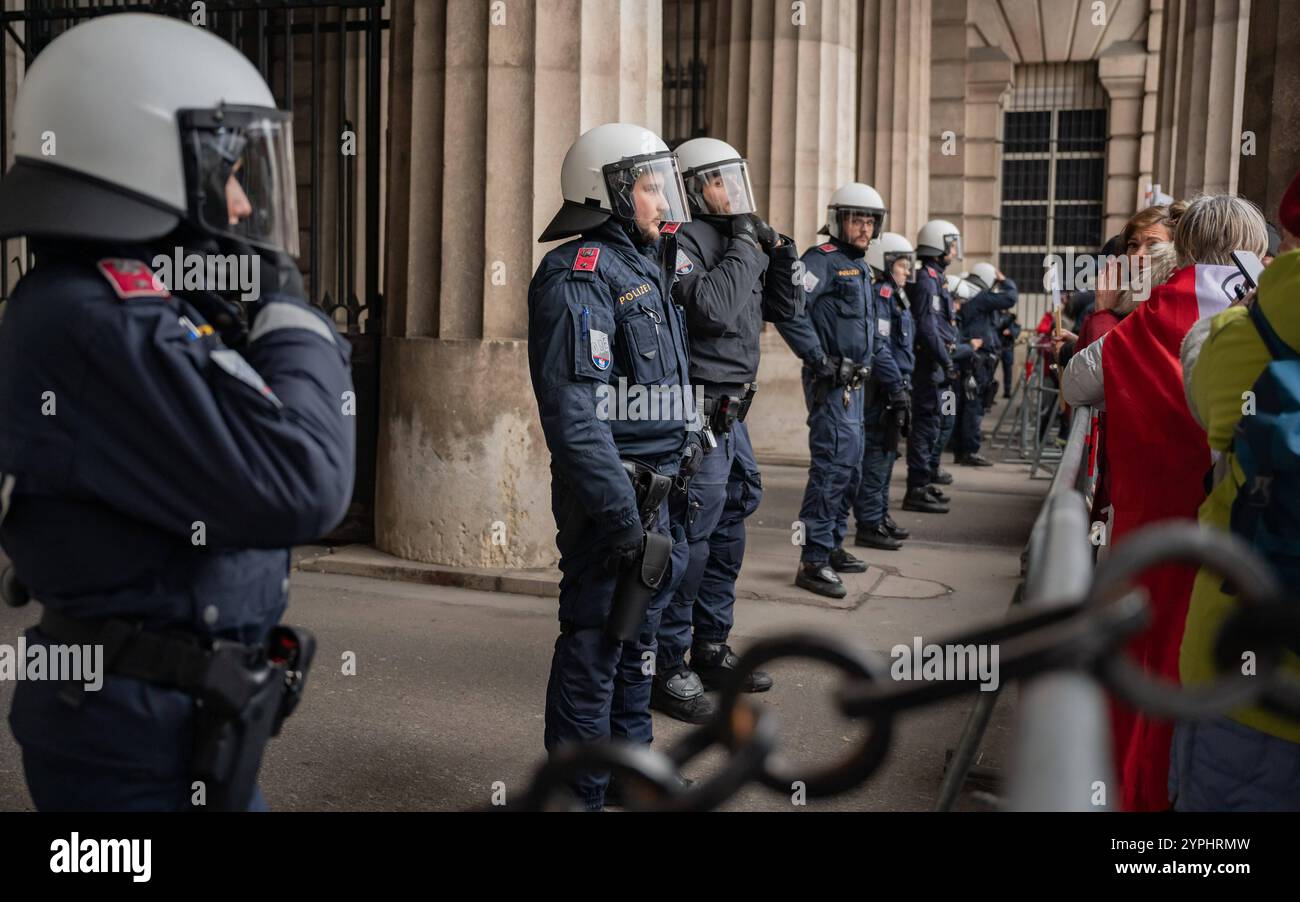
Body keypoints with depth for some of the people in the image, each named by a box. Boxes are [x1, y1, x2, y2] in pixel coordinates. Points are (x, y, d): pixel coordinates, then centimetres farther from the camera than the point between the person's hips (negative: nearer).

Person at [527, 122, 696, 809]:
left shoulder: (647, 268, 16)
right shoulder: (578, 275, -15)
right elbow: (574, 411, -23)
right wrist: (622, 517, -26)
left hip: (659, 489, 10)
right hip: (614, 494, -10)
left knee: (638, 636, 20)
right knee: (594, 646, 1)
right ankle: (581, 791, 14)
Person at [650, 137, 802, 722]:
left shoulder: (739, 239, 17)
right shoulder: (684, 242, -12)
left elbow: (786, 310, 18)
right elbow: (710, 309, -28)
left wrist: (779, 252, 4)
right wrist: (744, 248, -18)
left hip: (730, 415, 10)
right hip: (697, 413, -10)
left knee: (727, 535, 17)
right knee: (689, 540, -7)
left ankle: (711, 651, 31)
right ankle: (667, 668, 4)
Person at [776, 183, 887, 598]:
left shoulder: (860, 268, 18)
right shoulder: (822, 260, -12)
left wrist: (867, 365, 19)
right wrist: (819, 361, -23)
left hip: (853, 382, 10)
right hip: (831, 383, -10)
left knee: (849, 466, 16)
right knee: (833, 466, -13)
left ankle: (833, 546, 27)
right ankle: (813, 561, -10)